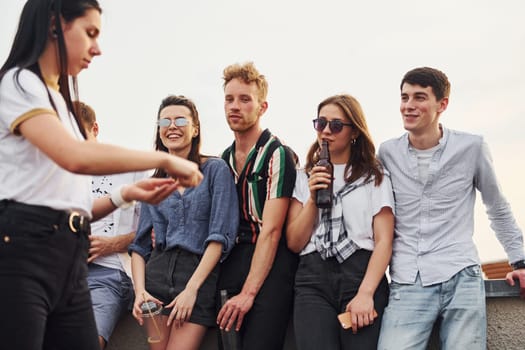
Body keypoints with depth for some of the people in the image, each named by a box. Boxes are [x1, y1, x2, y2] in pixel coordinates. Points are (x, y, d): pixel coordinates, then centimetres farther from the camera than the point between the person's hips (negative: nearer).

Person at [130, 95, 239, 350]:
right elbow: (140, 245, 13)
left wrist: (192, 288, -14)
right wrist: (139, 291, -5)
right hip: (157, 274, 4)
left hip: (200, 277, -4)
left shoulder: (215, 170, 2)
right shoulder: (154, 182, 15)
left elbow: (221, 235, -7)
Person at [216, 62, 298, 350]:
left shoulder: (277, 155, -6)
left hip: (269, 266, -6)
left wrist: (248, 292, -18)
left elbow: (271, 231, -13)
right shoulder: (223, 160, 14)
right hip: (230, 265, 6)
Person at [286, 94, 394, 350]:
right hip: (313, 280, 1)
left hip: (362, 274, -1)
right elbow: (294, 243, 10)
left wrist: (365, 293, -13)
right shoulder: (304, 177, 16)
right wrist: (313, 199, -4)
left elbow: (384, 241, -1)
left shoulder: (374, 176, 9)